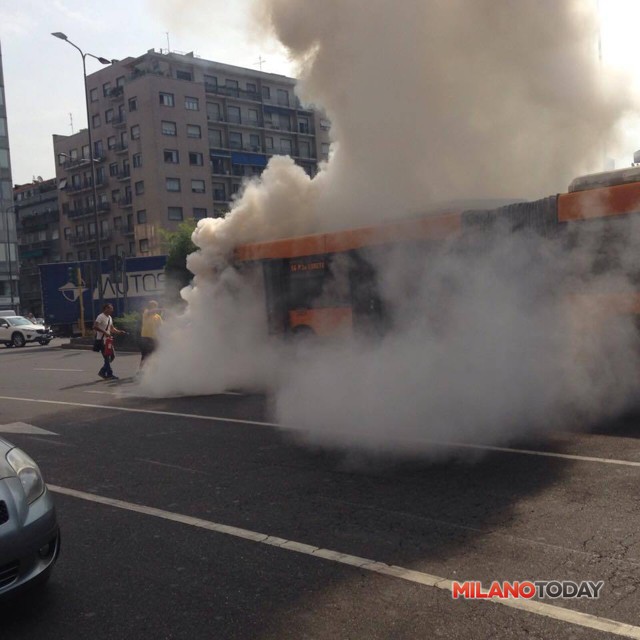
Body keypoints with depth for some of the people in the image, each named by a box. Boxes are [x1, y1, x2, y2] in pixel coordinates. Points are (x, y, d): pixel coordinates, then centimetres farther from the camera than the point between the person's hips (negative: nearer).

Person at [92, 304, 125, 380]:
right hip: (101, 340, -9)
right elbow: (95, 327, -26)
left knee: (111, 356, 10)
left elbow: (112, 328, 20)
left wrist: (119, 332, 3)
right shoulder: (101, 317, -15)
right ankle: (109, 374, 2)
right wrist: (105, 332, -32)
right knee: (107, 358, -6)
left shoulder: (110, 318, 14)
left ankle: (102, 372, 20)